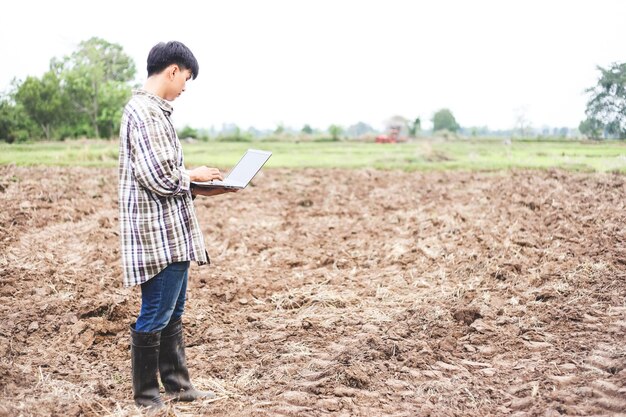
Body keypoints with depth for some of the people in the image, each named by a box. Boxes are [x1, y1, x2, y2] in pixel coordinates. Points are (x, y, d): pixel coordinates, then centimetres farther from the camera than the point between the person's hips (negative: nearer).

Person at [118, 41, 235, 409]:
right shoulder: (145, 111, -17)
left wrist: (194, 188, 10)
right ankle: (146, 395, 14)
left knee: (172, 314, 17)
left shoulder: (153, 109, 15)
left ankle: (178, 385, 28)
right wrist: (194, 176, -6)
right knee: (154, 317, 1)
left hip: (172, 233, 10)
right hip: (159, 234, -10)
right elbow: (160, 178, -23)